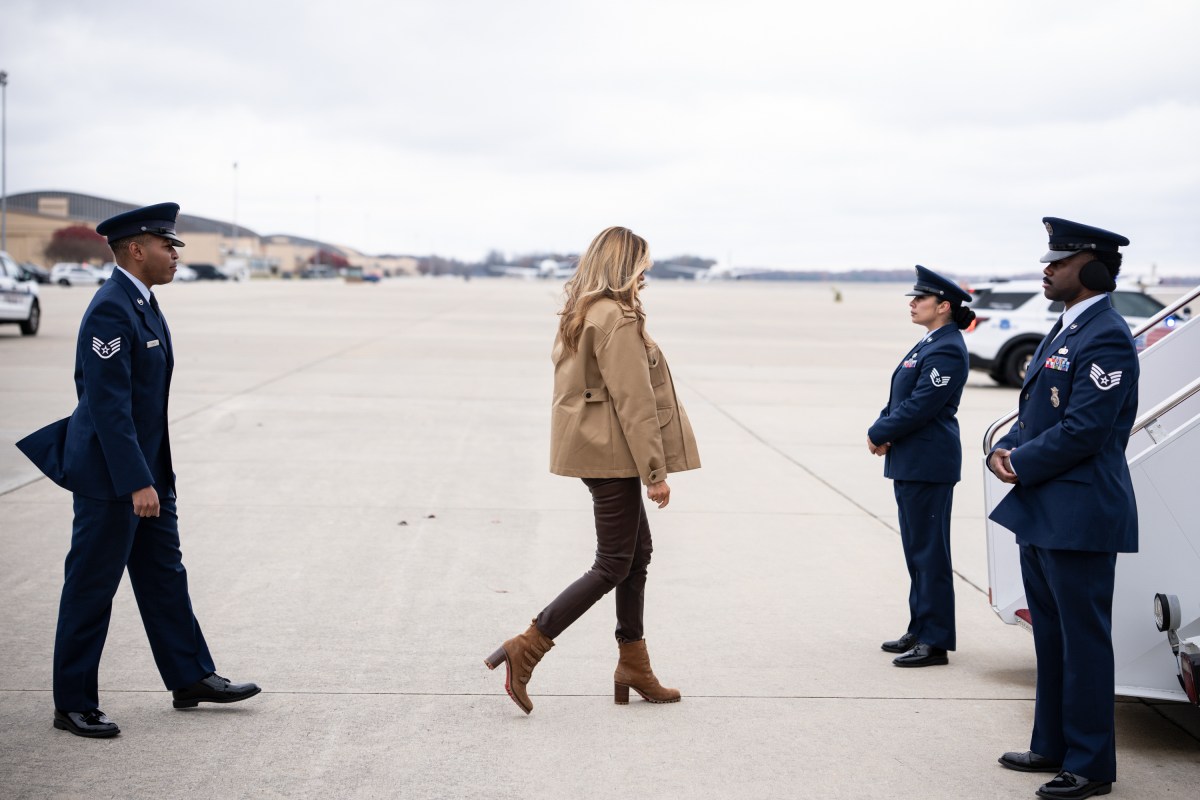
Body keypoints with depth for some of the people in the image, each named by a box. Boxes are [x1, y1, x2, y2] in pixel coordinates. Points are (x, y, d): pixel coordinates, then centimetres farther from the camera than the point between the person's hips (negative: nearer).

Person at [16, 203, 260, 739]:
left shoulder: (141, 302, 10)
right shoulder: (110, 310, -21)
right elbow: (109, 404, -25)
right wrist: (137, 482, -26)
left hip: (147, 466, 10)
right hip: (110, 473, -10)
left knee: (164, 574, 17)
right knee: (92, 588, 1)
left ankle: (190, 678, 28)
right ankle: (73, 705, 11)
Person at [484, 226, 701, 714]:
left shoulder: (579, 315, 13)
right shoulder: (617, 319, -18)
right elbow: (634, 401, -20)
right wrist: (655, 471, -17)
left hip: (591, 448, 10)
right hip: (612, 454, -10)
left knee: (637, 551, 15)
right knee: (613, 565, -3)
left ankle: (633, 668, 20)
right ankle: (525, 650, -6)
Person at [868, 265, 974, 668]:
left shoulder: (947, 350, -16)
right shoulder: (929, 344, 14)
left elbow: (920, 405, -21)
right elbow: (900, 398, 16)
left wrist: (879, 434, -11)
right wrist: (882, 430, -1)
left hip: (928, 465, -10)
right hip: (910, 461, 10)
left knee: (929, 551, -5)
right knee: (916, 549, 16)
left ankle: (936, 641, 1)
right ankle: (921, 630, 25)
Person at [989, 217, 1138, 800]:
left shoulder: (1106, 338, -17)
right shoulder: (1063, 331, 14)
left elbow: (1083, 430, -22)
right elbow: (1034, 415, 18)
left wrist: (1022, 466, -13)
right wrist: (1004, 451, 0)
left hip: (1080, 517, -10)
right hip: (1040, 512, 10)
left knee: (1084, 639, -1)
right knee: (1050, 634, 18)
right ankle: (1053, 746, 30)